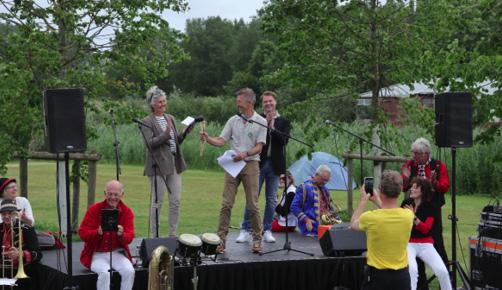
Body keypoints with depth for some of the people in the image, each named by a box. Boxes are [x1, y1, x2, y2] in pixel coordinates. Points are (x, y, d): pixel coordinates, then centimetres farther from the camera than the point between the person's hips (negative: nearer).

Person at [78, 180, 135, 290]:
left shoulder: (127, 212, 1)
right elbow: (82, 233, -9)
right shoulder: (94, 209, -5)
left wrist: (121, 235, -29)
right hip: (96, 254, -2)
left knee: (129, 271, -26)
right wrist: (98, 233, -30)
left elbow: (129, 238, -5)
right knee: (105, 273, -32)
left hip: (117, 253, 2)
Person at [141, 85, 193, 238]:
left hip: (174, 164, 6)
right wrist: (166, 133, -18)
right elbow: (150, 143, -15)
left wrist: (184, 133, 1)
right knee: (157, 202, -2)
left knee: (176, 201, 5)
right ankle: (155, 235, 6)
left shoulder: (171, 118, 15)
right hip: (158, 165, -6)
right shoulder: (147, 122, -4)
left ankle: (173, 234, 13)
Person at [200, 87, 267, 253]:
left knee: (253, 205, -3)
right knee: (227, 204, -2)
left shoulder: (261, 122, 0)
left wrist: (246, 154, -23)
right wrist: (207, 139, -9)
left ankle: (257, 240, 8)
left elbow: (259, 147, -6)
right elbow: (221, 141, 8)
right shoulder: (233, 121, 11)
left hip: (250, 165, -3)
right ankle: (221, 240, 0)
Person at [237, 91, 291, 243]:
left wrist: (272, 127, -15)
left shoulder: (283, 121, 9)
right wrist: (265, 124, -17)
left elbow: (284, 141, -5)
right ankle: (245, 230, 5)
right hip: (258, 163, -2)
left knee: (271, 199, 6)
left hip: (274, 165, 2)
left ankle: (267, 231, 13)